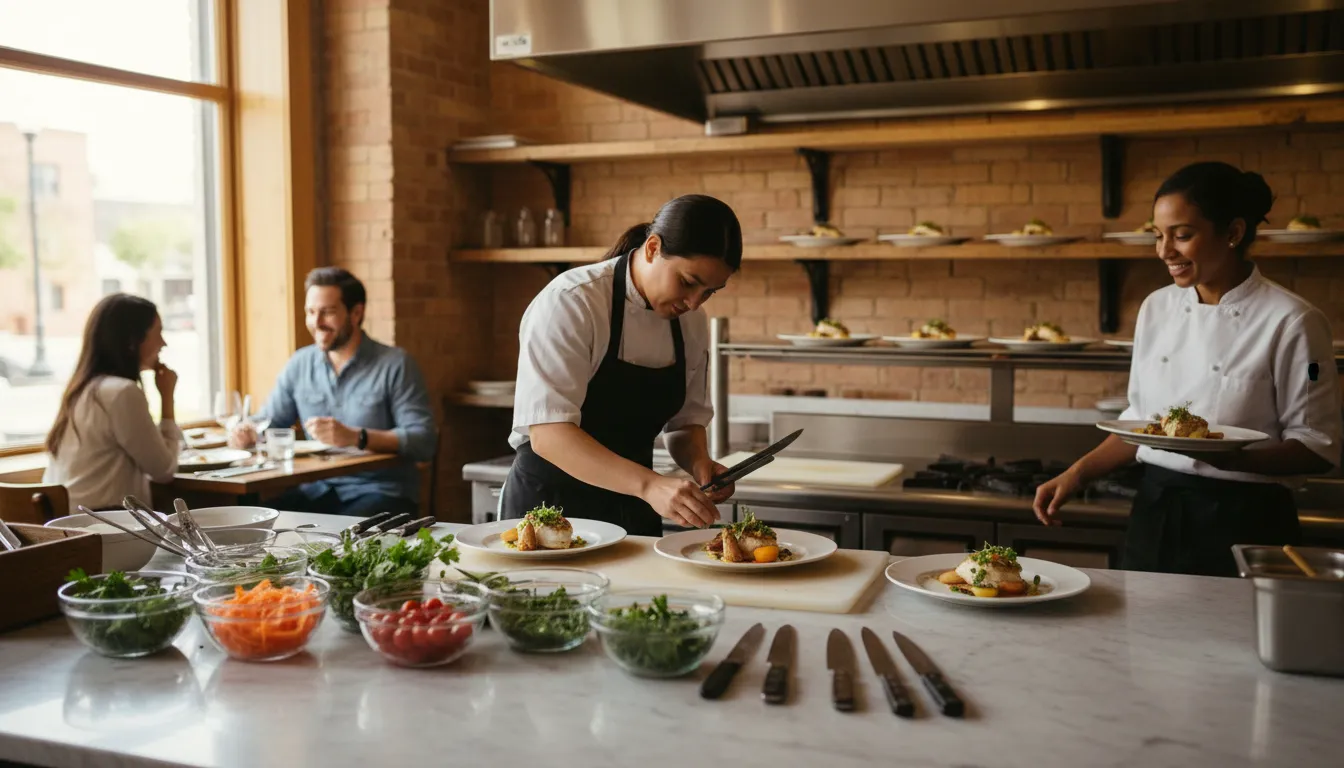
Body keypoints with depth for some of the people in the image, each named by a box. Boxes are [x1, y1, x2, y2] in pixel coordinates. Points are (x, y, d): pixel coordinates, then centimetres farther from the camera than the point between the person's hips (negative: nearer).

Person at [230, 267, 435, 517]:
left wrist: (356, 437, -27)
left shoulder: (395, 365, -6)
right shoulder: (300, 363, 11)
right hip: (319, 489, 5)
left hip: (382, 492, -4)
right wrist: (247, 431, -4)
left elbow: (424, 441, -15)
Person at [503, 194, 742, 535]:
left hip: (634, 512, 6)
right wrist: (649, 484, -40)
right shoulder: (569, 302, -21)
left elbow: (686, 419, 8)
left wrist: (699, 462, -14)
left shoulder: (692, 321, -2)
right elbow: (547, 433, -30)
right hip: (550, 505, -5)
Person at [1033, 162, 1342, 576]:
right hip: (1155, 512, 5)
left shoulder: (1290, 322, -11)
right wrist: (1078, 474, 0)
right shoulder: (1157, 308, 5)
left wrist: (1233, 458, -25)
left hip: (1242, 523, -5)